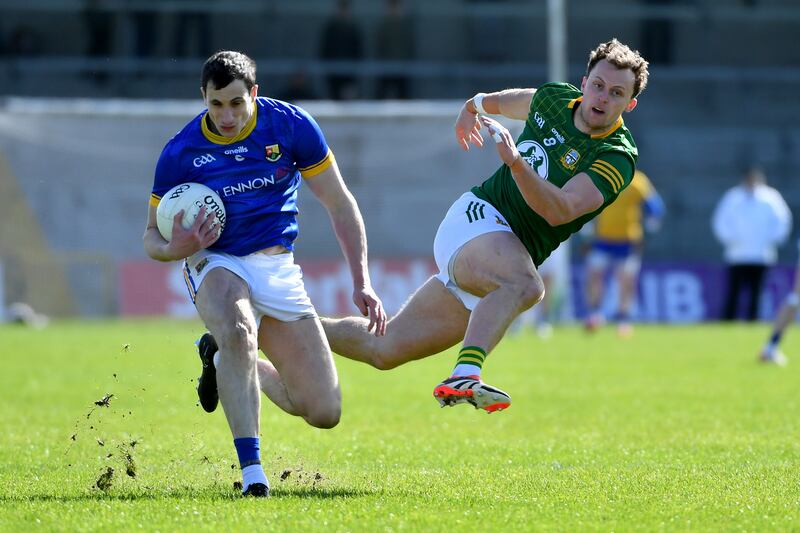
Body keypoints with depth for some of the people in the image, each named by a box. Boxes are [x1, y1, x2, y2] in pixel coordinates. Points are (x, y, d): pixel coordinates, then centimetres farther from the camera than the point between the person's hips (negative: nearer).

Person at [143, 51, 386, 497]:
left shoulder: (291, 126, -8)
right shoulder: (181, 152, -9)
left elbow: (340, 205, 0)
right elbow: (152, 237, 1)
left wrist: (362, 283, -6)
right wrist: (176, 248, -24)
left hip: (277, 269, 3)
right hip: (216, 263, -3)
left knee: (325, 411, -4)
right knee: (238, 331, -41)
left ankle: (229, 359, 23)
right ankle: (251, 468, -34)